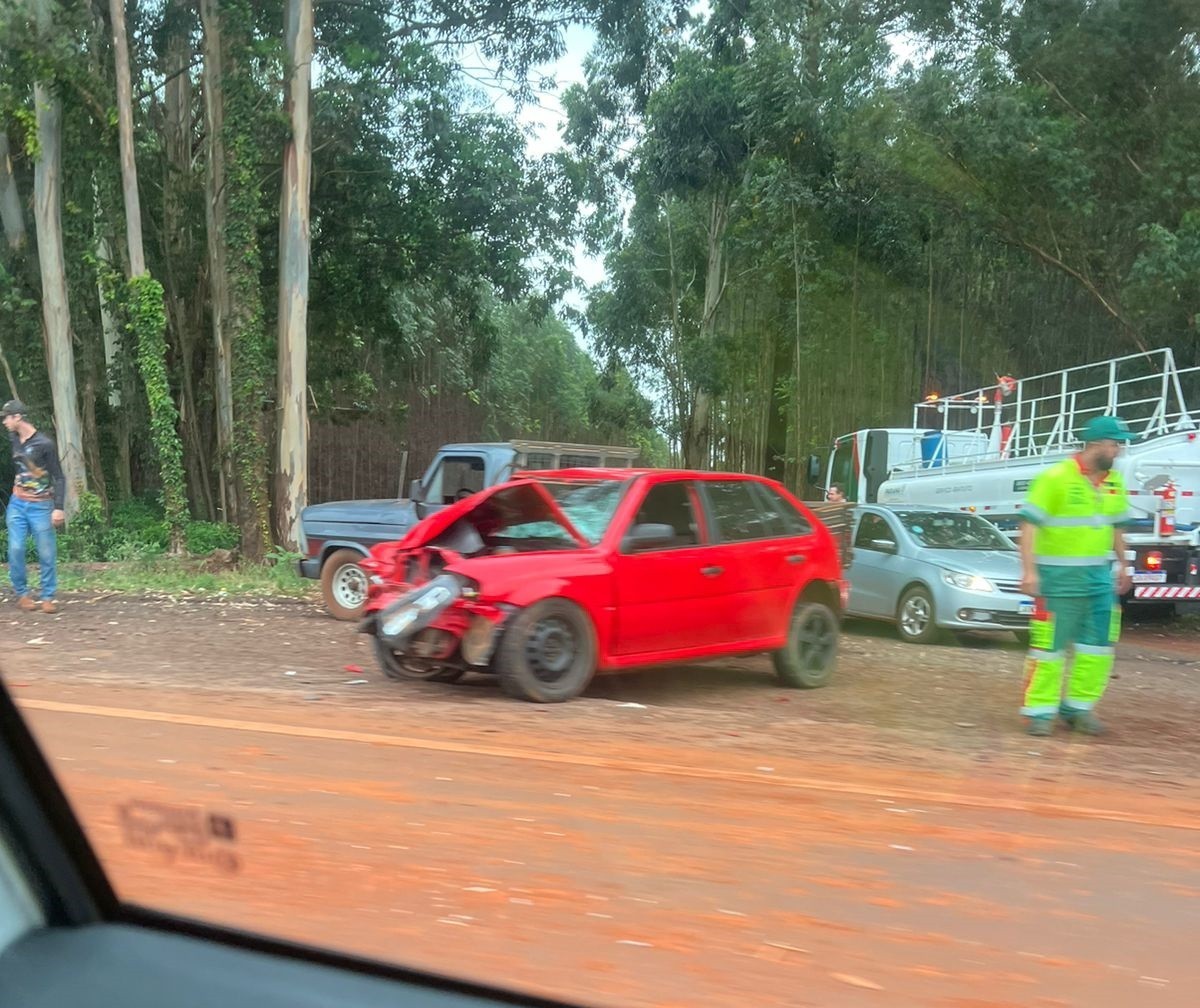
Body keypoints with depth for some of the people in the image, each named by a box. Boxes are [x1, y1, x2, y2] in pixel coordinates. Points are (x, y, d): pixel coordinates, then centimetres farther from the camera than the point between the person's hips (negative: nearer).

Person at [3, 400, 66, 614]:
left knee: (47, 553, -2)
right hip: (17, 504, 5)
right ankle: (22, 594, 10)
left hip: (40, 506, -5)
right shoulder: (14, 440, 5)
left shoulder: (44, 444, -12)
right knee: (15, 549, -3)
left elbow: (58, 477, -10)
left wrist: (58, 508, -17)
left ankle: (48, 597, 8)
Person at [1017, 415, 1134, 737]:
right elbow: (1029, 523, -15)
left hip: (1099, 576, 7)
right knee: (1050, 644, -2)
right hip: (1059, 577, -7)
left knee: (1099, 645, 8)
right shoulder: (1056, 477, -12)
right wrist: (1029, 570, -20)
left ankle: (1079, 706, 21)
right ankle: (1041, 711, 8)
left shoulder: (1114, 483, 8)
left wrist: (1122, 565, 20)